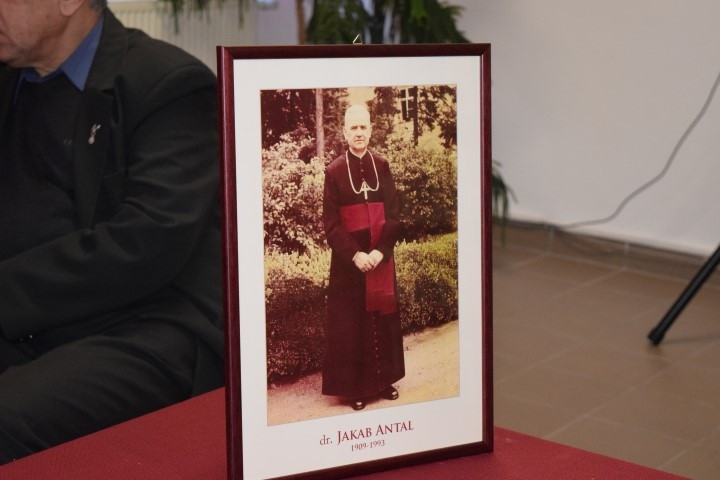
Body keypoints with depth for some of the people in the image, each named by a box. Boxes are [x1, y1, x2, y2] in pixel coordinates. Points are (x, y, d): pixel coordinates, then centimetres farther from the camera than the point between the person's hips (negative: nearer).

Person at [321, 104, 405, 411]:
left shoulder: (382, 167, 4)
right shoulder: (334, 171, -3)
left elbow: (394, 215, 0)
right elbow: (331, 223, -6)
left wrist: (380, 251, -13)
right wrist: (355, 254, -17)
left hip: (381, 258, 3)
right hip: (348, 261, -2)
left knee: (383, 318, 9)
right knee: (351, 323, 2)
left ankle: (385, 379, 22)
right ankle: (354, 386, 10)